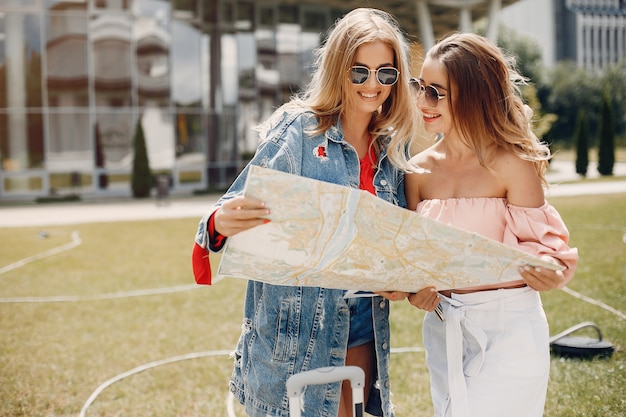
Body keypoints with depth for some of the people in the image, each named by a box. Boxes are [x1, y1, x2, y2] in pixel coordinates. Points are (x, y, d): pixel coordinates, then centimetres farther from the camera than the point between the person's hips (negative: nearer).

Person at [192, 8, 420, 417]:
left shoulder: (393, 148, 7)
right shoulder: (298, 129, -8)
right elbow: (245, 203, -12)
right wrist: (221, 223, -35)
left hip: (364, 332, 5)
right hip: (295, 330, -5)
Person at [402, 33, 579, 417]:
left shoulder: (510, 165, -12)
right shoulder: (420, 170, 2)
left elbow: (538, 246, -9)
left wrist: (547, 274, -30)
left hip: (509, 327, -5)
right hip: (444, 325, 5)